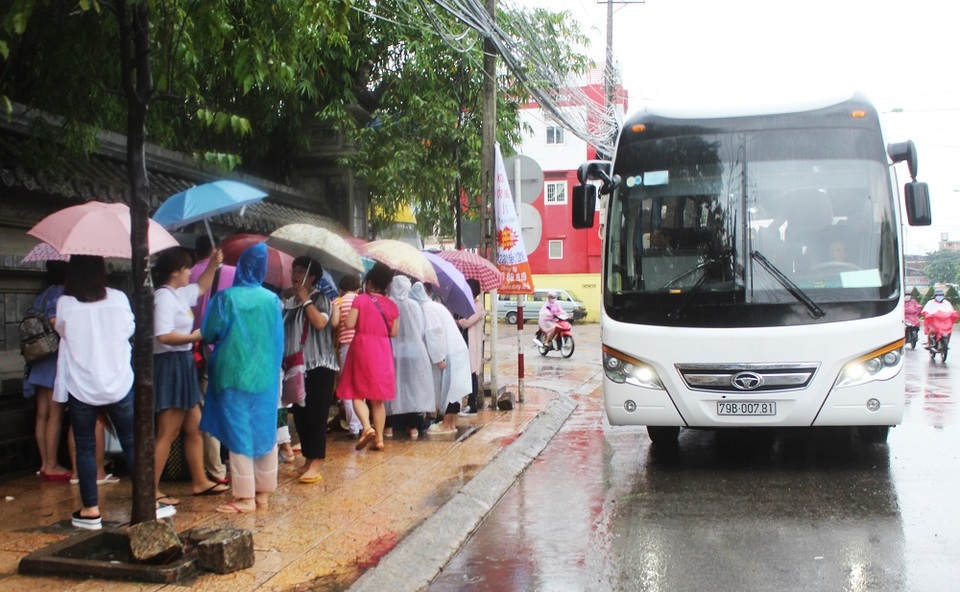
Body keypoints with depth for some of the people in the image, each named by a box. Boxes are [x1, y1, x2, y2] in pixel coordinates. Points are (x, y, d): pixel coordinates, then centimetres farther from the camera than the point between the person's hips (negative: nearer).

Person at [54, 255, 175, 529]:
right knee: (132, 444, 9)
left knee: (85, 448, 8)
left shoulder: (64, 304, -9)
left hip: (80, 387, -1)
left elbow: (62, 331, 9)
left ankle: (91, 510, 11)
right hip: (118, 383, 1)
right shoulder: (118, 298, -5)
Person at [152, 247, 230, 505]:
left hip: (183, 365, 10)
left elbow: (200, 289, 34)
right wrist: (194, 337, -17)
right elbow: (163, 335, -28)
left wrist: (213, 265, 22)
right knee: (168, 433, -6)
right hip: (170, 366, -10)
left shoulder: (179, 294, 12)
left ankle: (200, 481, 26)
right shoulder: (164, 297, -17)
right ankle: (151, 491, 0)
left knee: (194, 429, 16)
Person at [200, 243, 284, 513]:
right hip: (266, 376, 4)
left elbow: (209, 334, -3)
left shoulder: (226, 297, -12)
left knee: (239, 433, 2)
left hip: (234, 375, -3)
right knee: (265, 431, 11)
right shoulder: (272, 299, -2)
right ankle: (263, 491, 19)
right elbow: (278, 341, 6)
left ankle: (245, 497, 4)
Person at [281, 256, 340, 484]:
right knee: (299, 415, 7)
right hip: (296, 365, 6)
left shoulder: (320, 298, -3)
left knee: (315, 415, -8)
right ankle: (308, 459, 16)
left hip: (318, 365, -6)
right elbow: (282, 329, 19)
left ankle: (316, 463, -7)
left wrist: (305, 299, -14)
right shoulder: (288, 300, 14)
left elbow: (320, 322, -22)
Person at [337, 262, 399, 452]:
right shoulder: (391, 304, 5)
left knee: (357, 392, 5)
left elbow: (349, 324, -12)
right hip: (382, 351, 4)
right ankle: (379, 438, 8)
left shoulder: (360, 299, -5)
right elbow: (394, 332, 6)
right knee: (378, 397, 9)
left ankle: (367, 427, -18)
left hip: (362, 348, -4)